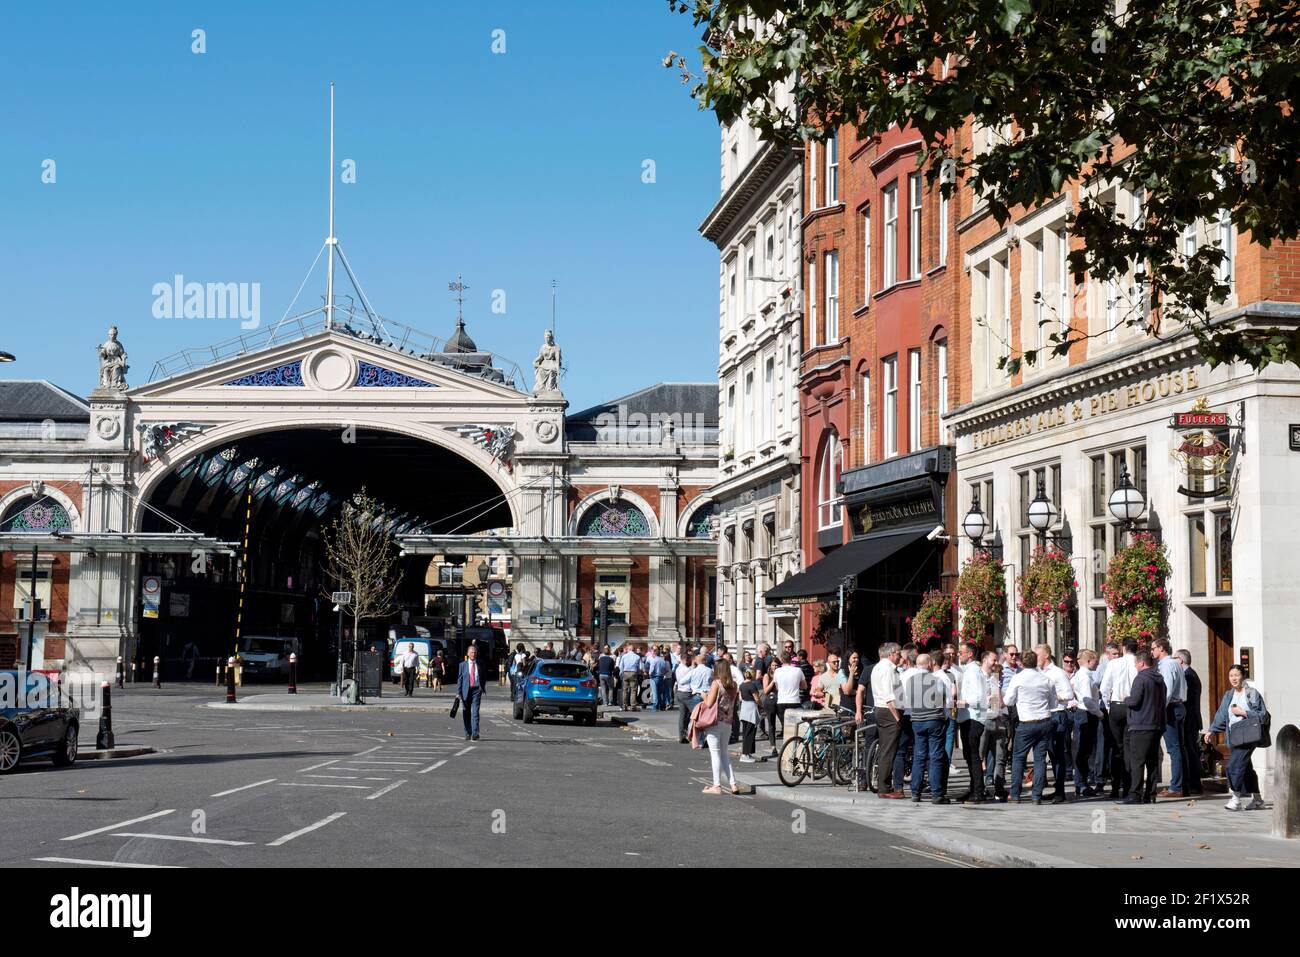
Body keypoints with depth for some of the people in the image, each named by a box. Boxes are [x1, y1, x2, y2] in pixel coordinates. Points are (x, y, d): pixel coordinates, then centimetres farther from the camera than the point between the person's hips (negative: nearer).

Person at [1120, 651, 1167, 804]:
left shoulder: (1141, 678, -11)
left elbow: (1134, 701, -18)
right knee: (1153, 761, 9)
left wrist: (1125, 700, 1)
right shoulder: (1159, 679, 15)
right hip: (1157, 725, 8)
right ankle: (1150, 795, 9)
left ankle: (1135, 795, -10)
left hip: (1141, 726, -8)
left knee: (1137, 761, -7)